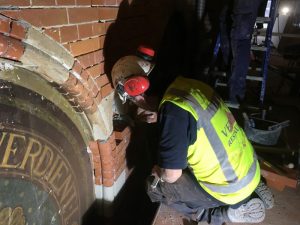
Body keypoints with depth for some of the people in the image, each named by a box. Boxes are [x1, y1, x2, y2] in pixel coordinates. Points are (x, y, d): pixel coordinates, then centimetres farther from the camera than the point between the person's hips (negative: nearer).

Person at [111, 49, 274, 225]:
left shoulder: (173, 109, -27)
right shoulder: (189, 84, -3)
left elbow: (171, 175, -20)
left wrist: (158, 172, 2)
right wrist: (160, 117, 7)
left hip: (231, 187, -7)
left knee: (155, 186, 3)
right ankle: (251, 193, 20)